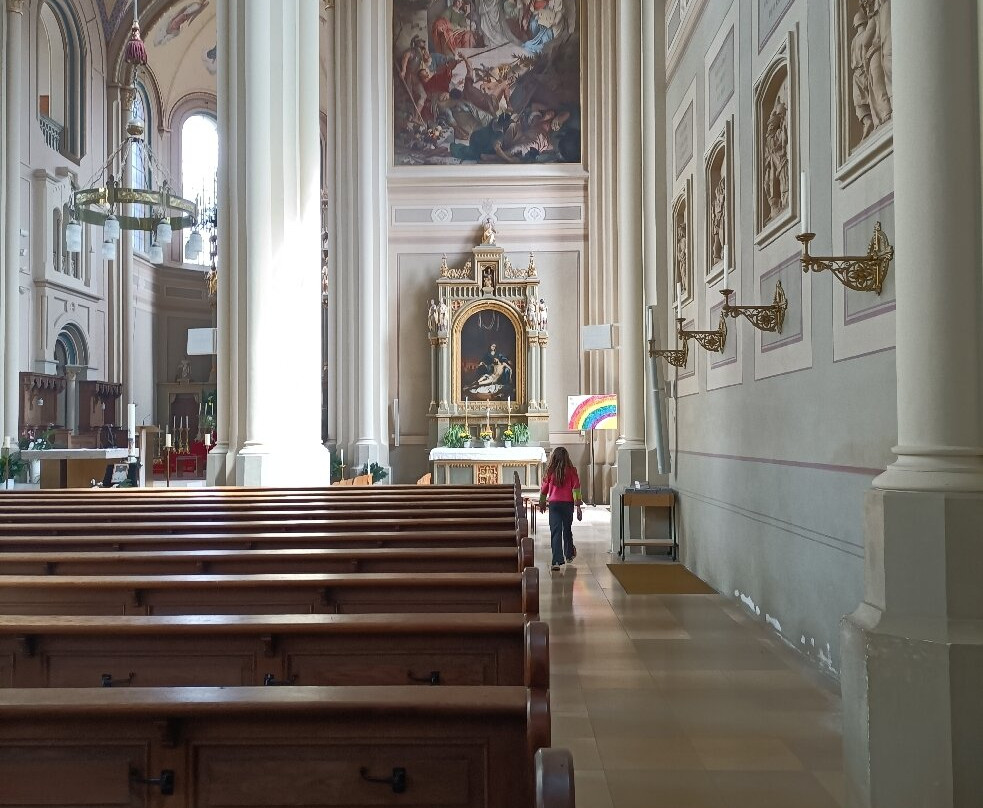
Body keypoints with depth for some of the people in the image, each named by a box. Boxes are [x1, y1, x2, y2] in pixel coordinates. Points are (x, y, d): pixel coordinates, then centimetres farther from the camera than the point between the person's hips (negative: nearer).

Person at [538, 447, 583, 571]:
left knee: (555, 532, -2)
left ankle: (557, 561, -10)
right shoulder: (571, 471, -4)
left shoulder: (550, 471, -3)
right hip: (568, 503, 1)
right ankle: (569, 555, 38)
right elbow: (576, 488, -7)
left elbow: (544, 489, 5)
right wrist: (578, 506, -4)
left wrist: (542, 503, 21)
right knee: (567, 529, 20)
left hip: (554, 503, -1)